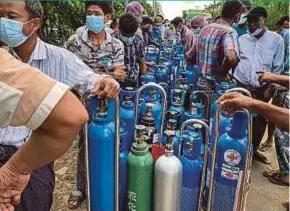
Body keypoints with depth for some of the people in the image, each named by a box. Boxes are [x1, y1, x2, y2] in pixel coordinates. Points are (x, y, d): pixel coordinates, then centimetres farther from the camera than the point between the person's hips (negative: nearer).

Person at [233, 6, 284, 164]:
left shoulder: (276, 40, -1)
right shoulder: (242, 39, 4)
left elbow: (278, 67, 1)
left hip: (262, 89, 0)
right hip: (240, 86, 0)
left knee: (260, 120, 11)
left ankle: (253, 149, 33)